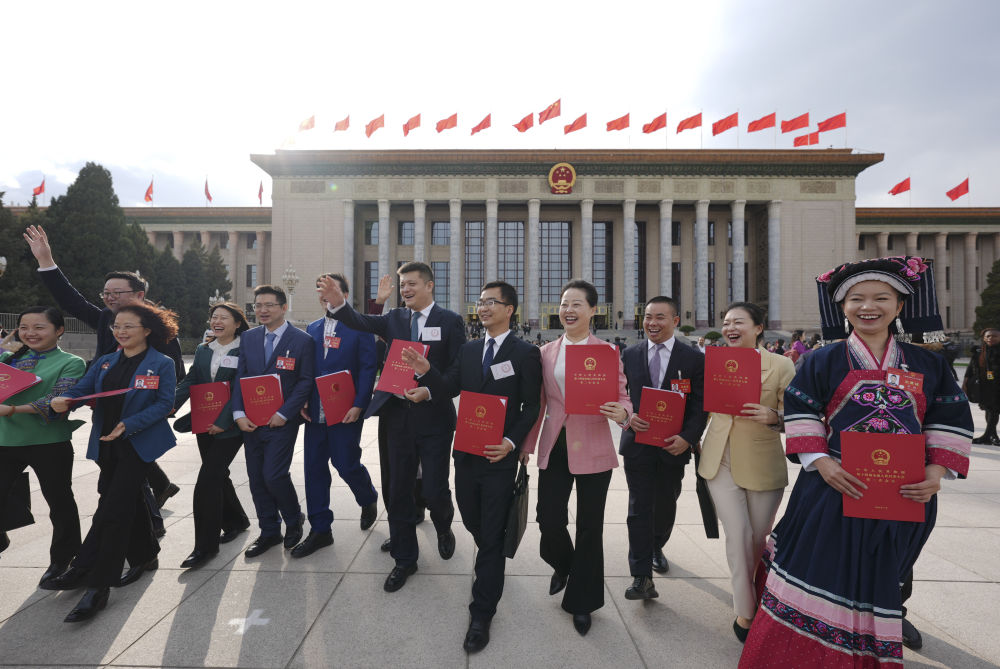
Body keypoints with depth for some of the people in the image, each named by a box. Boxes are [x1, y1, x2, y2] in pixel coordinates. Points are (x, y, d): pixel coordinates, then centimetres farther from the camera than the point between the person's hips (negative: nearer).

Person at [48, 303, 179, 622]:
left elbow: (165, 403, -12)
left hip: (139, 444, -6)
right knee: (129, 503, 18)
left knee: (112, 510, -8)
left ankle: (97, 586, 2)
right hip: (107, 446, 6)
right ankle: (144, 557, 36)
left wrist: (128, 425, -21)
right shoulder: (104, 363, 11)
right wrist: (62, 400, -18)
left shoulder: (162, 364, -8)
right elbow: (81, 389, 4)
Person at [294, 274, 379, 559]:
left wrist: (359, 405, -16)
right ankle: (320, 530, 21)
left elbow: (368, 368, -9)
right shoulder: (312, 329, 13)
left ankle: (368, 499, 33)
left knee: (346, 464, -1)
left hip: (345, 412, -5)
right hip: (315, 412, 6)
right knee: (314, 468, 7)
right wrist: (303, 401, 0)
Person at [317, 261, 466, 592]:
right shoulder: (395, 318, 8)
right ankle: (404, 559, 29)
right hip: (399, 415, 4)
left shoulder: (450, 321, -4)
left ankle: (443, 528, 38)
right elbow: (363, 323, -9)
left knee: (434, 490, 3)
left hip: (434, 418, -4)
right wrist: (338, 303, -28)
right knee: (399, 490, 11)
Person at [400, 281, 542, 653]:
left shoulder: (526, 354, -7)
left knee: (492, 535, 4)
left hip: (500, 458, -5)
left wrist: (511, 442, -21)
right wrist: (425, 371, -17)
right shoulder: (468, 351, 10)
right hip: (466, 452, 5)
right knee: (473, 522, 21)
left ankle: (481, 615, 21)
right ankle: (490, 562, 53)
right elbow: (447, 389, 1)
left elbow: (532, 407, -8)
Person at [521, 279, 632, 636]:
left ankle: (582, 601, 32)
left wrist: (621, 412, -26)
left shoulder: (607, 352, -2)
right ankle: (563, 564, 39)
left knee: (589, 527, 8)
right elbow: (539, 402, 11)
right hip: (554, 447, 3)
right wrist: (527, 444, 10)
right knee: (548, 517, 2)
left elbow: (622, 398, -3)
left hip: (592, 449, -2)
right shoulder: (547, 352, 8)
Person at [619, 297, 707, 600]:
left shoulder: (694, 358, -2)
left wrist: (687, 437, -17)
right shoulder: (630, 354, 3)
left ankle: (656, 548, 46)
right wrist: (627, 416, -14)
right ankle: (641, 577, 6)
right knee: (639, 508, -1)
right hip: (637, 442, 0)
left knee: (666, 505, 18)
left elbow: (699, 405, -4)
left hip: (673, 446, 0)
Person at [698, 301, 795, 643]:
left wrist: (772, 417, -25)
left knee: (759, 538, 12)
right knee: (739, 534, -5)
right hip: (721, 461, 1)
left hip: (762, 464, -1)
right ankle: (745, 611, 15)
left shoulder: (781, 365, -5)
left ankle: (757, 595, 42)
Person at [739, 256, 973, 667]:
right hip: (833, 491, -2)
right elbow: (801, 416, -2)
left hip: (904, 496, 2)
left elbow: (950, 423, 6)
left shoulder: (928, 366, 7)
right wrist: (820, 462, -14)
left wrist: (937, 471, -8)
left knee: (877, 586, 14)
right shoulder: (823, 362, 0)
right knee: (820, 578, 3)